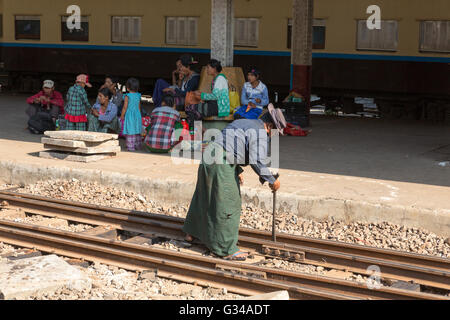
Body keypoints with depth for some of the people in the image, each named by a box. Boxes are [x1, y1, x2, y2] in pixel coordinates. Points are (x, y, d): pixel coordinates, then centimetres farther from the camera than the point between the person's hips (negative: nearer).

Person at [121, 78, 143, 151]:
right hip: (137, 115, 6)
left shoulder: (127, 96, -12)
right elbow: (139, 107, 11)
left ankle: (131, 147, -4)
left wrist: (122, 116, 0)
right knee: (137, 131, 15)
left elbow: (125, 107, -11)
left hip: (129, 115, -6)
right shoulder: (138, 96, 4)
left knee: (130, 131, -3)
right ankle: (138, 145, 23)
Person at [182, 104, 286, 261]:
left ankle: (191, 232, 42)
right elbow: (258, 161, -18)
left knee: (204, 197, 25)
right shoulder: (259, 133, -9)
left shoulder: (241, 123, 20)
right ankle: (226, 249, 3)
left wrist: (237, 170, 28)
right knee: (228, 205, -2)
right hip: (222, 166, -10)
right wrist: (272, 180, -7)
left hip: (208, 158, 10)